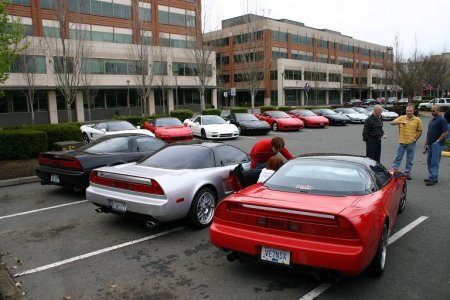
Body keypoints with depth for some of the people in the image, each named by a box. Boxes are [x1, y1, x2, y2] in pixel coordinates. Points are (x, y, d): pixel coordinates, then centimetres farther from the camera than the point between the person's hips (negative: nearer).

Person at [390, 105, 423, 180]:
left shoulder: (417, 120, 1)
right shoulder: (401, 118, 1)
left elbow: (420, 131, 7)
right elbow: (392, 123, -10)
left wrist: (415, 139, -2)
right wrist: (399, 122, -27)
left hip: (411, 143, 0)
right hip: (402, 142, 0)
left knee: (410, 159, 7)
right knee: (398, 157, 5)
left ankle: (407, 173, 16)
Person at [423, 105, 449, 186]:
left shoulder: (442, 120, -10)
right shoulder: (432, 120, 17)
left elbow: (446, 132, -16)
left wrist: (438, 141, -16)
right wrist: (426, 143, 18)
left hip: (437, 144, -9)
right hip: (430, 144, 9)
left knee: (434, 162, -8)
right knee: (429, 161, 12)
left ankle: (433, 179, -6)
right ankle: (431, 177, 20)